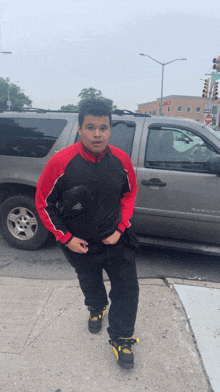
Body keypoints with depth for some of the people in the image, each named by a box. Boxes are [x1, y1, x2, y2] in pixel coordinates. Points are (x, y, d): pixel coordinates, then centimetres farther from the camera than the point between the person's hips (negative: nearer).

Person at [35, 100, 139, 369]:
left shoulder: (121, 160, -15)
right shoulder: (61, 162, -23)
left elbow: (130, 193, 2)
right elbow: (43, 202, -12)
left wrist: (120, 228, -7)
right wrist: (66, 238, -13)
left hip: (116, 240, 1)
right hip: (79, 244, 0)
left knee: (127, 289, 5)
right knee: (90, 284, 25)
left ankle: (121, 339, 30)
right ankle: (96, 309, 60)